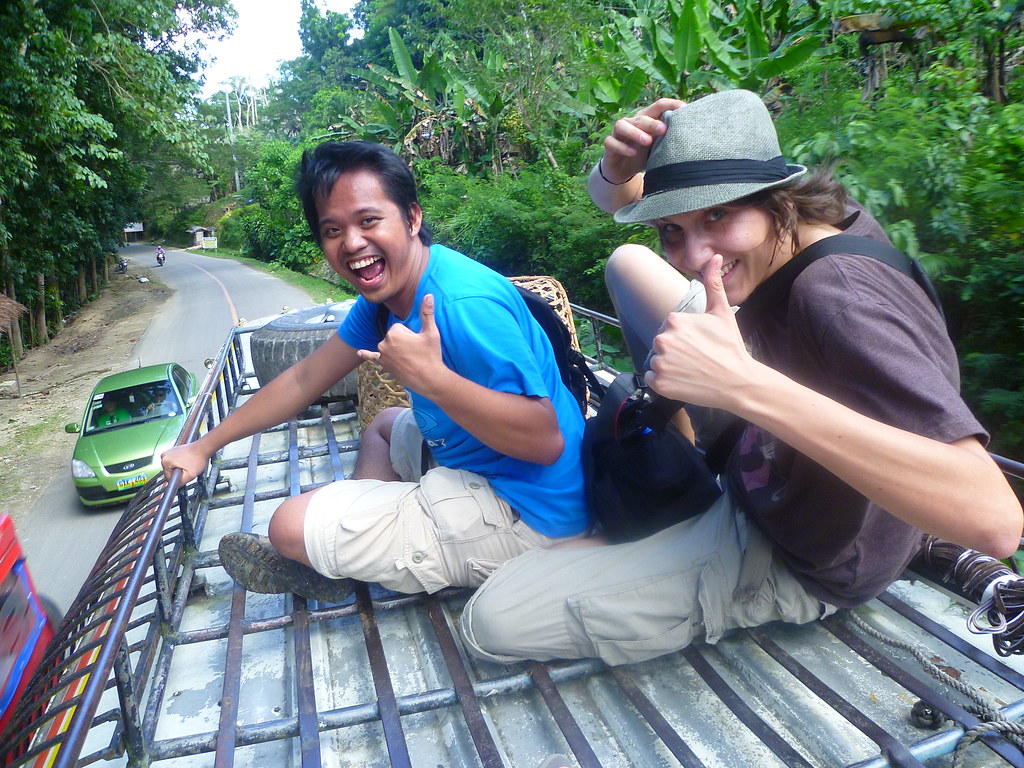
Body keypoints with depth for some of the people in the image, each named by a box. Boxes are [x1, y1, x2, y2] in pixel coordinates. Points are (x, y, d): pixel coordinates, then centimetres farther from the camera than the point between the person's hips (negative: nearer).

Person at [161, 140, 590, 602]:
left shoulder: (466, 303, -28)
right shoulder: (382, 295, 2)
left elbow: (546, 440, -31)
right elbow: (305, 378, 10)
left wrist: (431, 378, -36)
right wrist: (204, 446, 13)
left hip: (524, 511, -9)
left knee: (291, 526, -10)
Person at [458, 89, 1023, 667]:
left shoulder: (841, 300, -37)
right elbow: (614, 199, -1)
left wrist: (743, 382, -52)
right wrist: (619, 170, -27)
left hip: (786, 563, -7)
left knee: (494, 619, -15)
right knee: (629, 263, 9)